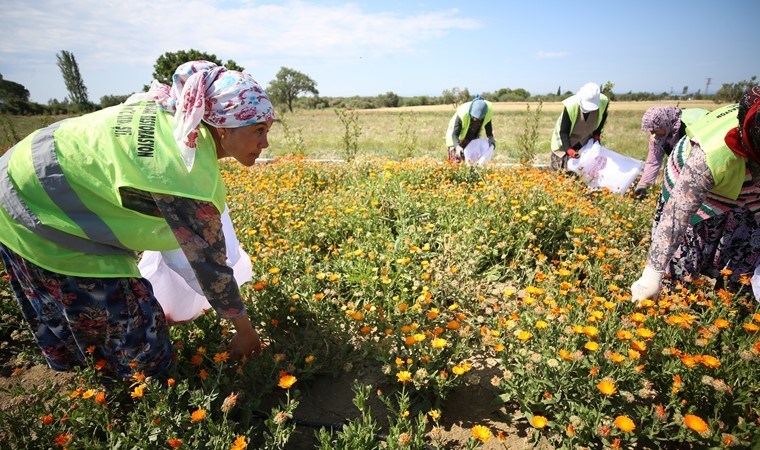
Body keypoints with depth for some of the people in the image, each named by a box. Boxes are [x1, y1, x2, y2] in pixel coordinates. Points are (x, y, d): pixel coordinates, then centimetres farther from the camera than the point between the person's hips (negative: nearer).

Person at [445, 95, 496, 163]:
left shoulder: (488, 110, -25)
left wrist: (490, 137, -12)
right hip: (459, 139, -4)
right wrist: (457, 146, -55)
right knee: (457, 161, -9)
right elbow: (455, 134, -37)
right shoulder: (462, 114, -37)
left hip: (474, 138, 4)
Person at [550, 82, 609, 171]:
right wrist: (569, 149, -39)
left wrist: (597, 133, -2)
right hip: (566, 140, -3)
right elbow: (563, 132, -28)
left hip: (586, 138, 4)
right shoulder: (570, 107, -36)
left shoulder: (604, 102, -24)